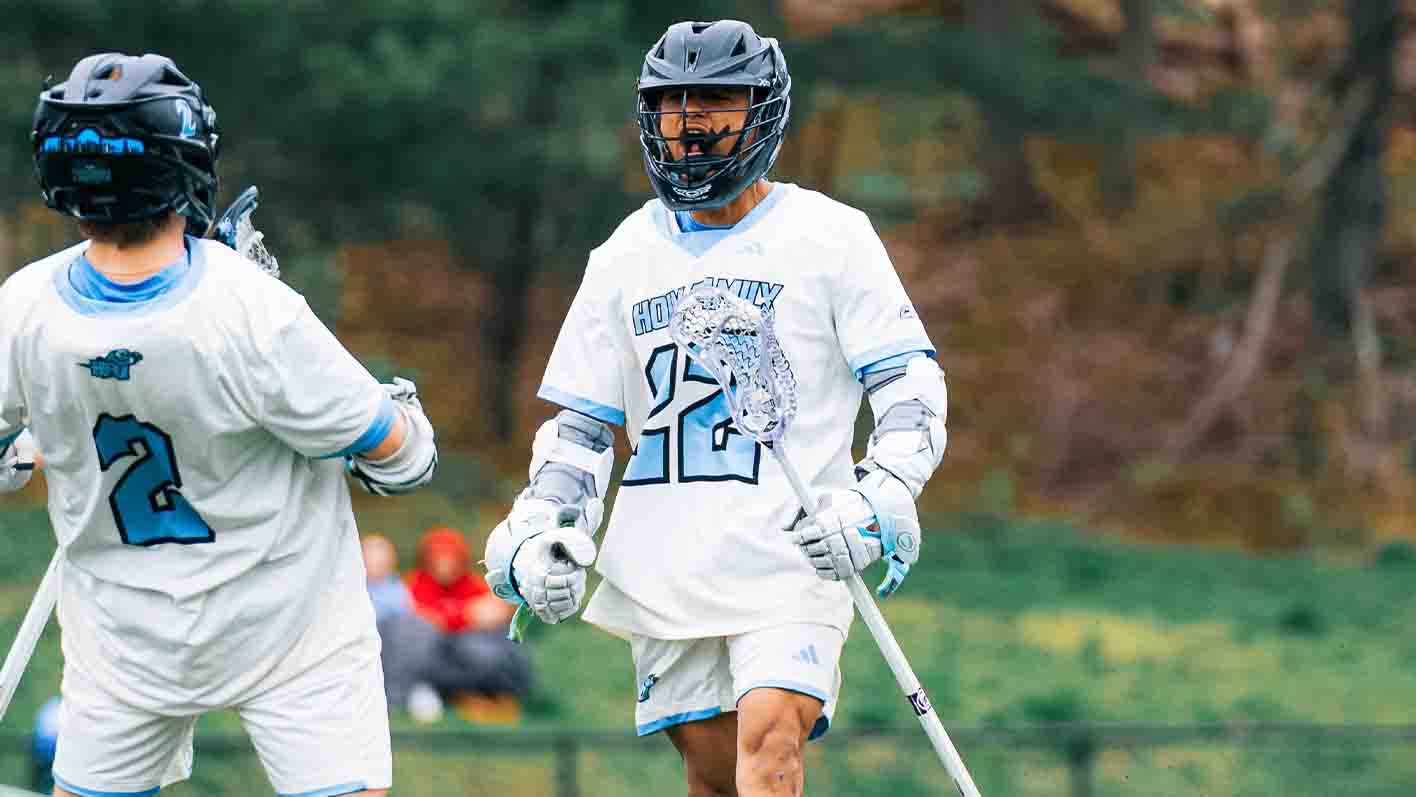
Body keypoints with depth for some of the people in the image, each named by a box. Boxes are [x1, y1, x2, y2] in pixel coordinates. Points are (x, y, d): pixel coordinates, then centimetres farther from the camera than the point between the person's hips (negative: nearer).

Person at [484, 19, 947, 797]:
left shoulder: (829, 237, 1)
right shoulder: (625, 258, 13)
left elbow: (910, 385, 0)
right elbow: (579, 423, 18)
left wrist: (880, 501, -16)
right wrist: (541, 532, 3)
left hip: (792, 552, -4)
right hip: (662, 570, 4)